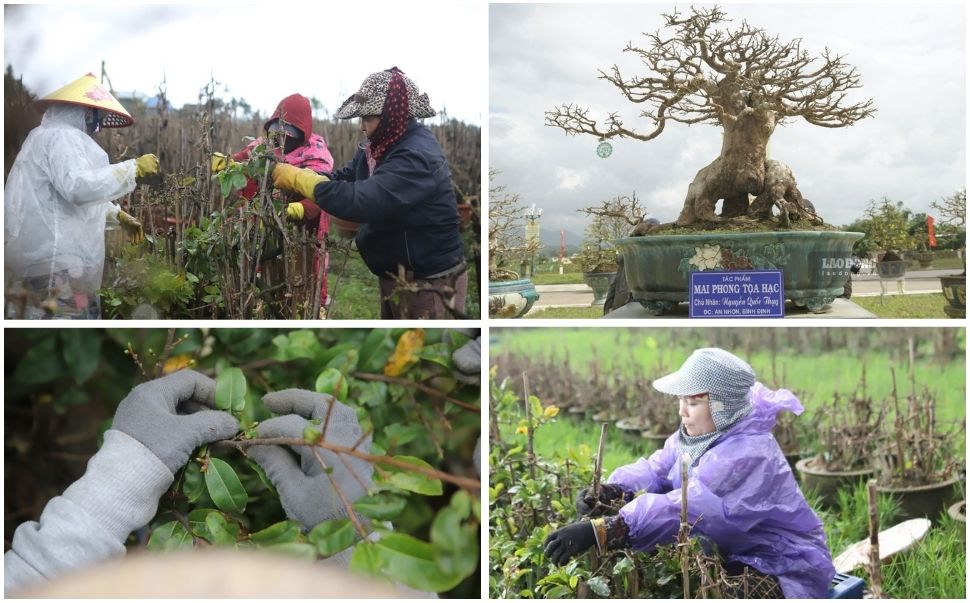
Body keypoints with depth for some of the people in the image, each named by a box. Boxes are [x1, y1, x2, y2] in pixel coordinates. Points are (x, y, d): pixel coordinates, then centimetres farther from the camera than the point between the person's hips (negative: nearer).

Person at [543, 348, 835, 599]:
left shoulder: (747, 455, -32)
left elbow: (687, 507, -42)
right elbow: (655, 470, -6)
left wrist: (600, 530, -49)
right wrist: (609, 491, -28)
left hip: (782, 571, -8)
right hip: (730, 556, 8)